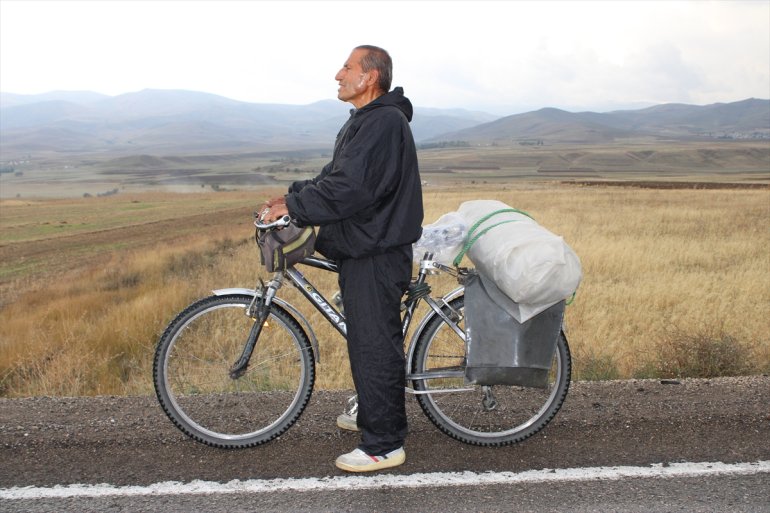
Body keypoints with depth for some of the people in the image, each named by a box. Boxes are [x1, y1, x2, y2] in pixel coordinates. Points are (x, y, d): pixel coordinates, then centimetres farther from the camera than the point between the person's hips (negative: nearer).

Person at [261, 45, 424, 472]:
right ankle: (375, 417, 37)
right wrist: (292, 197, 7)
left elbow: (348, 188, -26)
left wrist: (294, 206, -18)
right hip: (364, 249, 11)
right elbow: (333, 178, 19)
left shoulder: (383, 122, -18)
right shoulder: (365, 121, 18)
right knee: (372, 340, 21)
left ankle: (384, 445, 7)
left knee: (373, 345, -4)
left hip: (376, 256, -11)